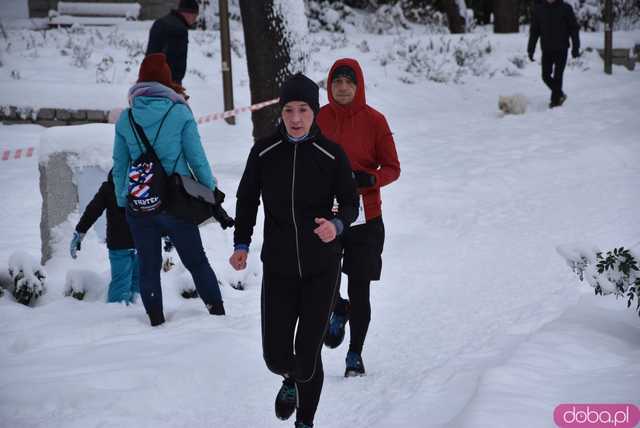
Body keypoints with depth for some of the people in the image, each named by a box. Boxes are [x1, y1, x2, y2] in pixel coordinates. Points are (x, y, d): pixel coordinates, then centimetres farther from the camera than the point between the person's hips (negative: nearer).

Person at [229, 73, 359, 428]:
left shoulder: (332, 154, -7)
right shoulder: (264, 152, -4)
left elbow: (350, 204, 0)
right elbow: (247, 199, 7)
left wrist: (336, 224, -22)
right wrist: (241, 244, -4)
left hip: (321, 269, -1)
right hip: (278, 268, 1)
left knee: (307, 356, 0)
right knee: (276, 357, 0)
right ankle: (292, 379, 39)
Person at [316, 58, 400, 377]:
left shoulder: (374, 121, -3)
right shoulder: (318, 119, 2)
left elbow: (392, 168, 0)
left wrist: (370, 179, -19)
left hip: (365, 218, -1)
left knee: (359, 291, 3)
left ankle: (355, 354, 22)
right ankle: (338, 310, 25)